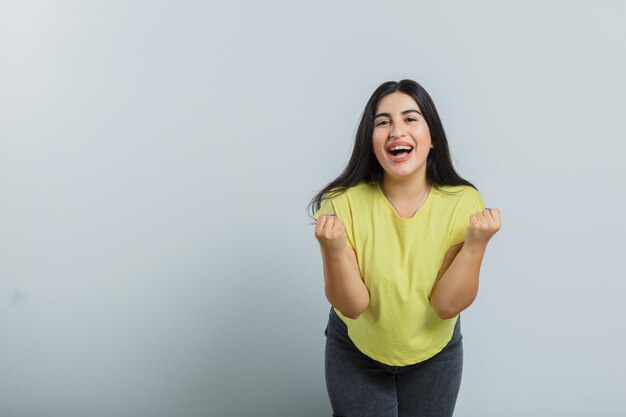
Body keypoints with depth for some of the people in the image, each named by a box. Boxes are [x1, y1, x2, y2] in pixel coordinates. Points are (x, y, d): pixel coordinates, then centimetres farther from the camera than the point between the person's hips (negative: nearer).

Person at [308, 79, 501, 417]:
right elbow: (352, 306, -20)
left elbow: (447, 304, -18)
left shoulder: (463, 203, -20)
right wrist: (334, 251, -37)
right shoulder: (343, 203, -22)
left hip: (435, 353, 1)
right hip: (355, 352, -1)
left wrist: (476, 245, -32)